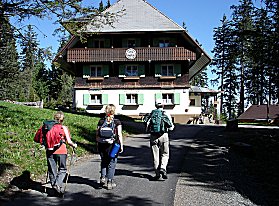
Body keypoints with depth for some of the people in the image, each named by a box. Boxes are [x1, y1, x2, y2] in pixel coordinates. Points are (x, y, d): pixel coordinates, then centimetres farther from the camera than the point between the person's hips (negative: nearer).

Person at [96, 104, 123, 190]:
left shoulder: (101, 121, 3)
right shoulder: (117, 122, -5)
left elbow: (97, 135, 4)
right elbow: (119, 135, -7)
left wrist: (98, 143, 14)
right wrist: (121, 146, -2)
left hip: (102, 145, 3)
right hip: (113, 146, -2)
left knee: (104, 162, 20)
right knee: (112, 163, 7)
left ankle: (103, 177, 8)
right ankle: (110, 182, 9)